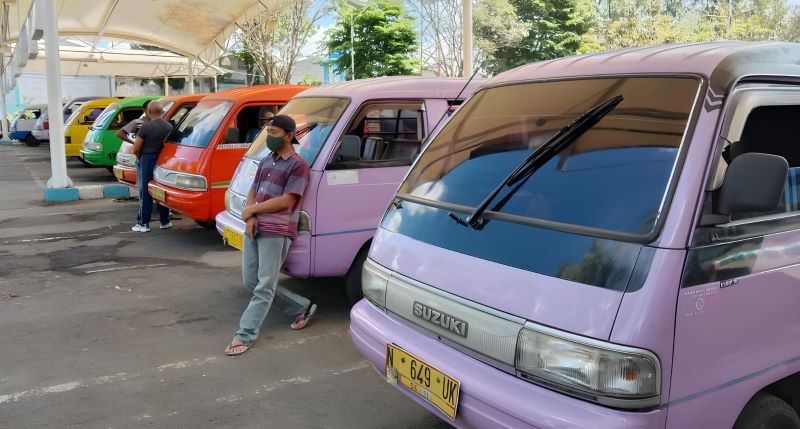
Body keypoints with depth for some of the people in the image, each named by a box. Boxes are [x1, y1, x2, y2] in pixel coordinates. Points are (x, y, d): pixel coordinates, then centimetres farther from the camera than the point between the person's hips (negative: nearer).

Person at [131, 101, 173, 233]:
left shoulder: (146, 127, -13)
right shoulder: (169, 127, 2)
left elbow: (136, 149, -10)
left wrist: (140, 157, 9)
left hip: (148, 161, -5)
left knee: (145, 193, 2)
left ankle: (144, 223, 4)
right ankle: (165, 221, 18)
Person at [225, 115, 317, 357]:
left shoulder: (297, 165, -7)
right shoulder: (265, 162, 18)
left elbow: (285, 201, -15)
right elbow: (252, 192, 17)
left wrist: (250, 210, -8)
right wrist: (249, 218, -4)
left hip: (276, 233, -9)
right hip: (254, 230, 9)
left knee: (263, 287, -5)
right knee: (251, 282, 11)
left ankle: (245, 335, -1)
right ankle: (302, 308, 22)